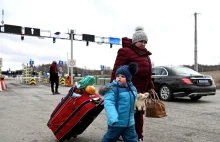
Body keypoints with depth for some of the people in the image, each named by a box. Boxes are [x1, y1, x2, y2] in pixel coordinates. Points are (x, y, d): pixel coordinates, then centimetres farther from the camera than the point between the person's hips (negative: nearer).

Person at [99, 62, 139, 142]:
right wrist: (113, 118, -39)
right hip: (116, 123, -5)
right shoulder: (112, 89, -17)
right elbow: (108, 104, -29)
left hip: (129, 123, 5)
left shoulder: (133, 88, 5)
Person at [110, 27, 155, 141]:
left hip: (141, 90, 8)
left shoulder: (145, 55, 18)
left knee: (139, 114, 15)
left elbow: (147, 73, 21)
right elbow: (117, 71, -14)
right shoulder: (125, 52, -9)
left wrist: (150, 87, 15)